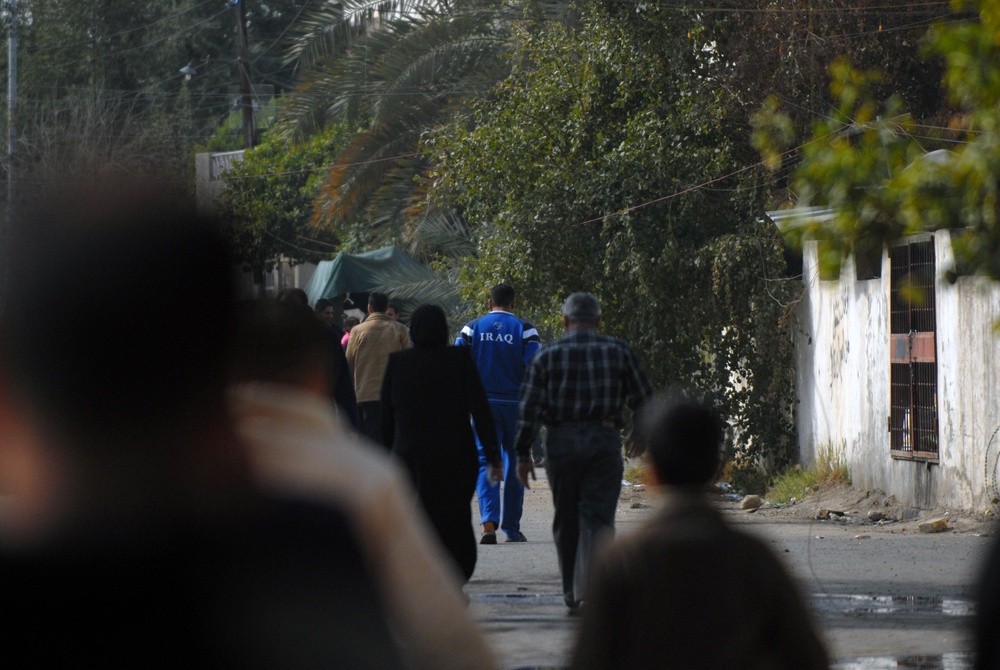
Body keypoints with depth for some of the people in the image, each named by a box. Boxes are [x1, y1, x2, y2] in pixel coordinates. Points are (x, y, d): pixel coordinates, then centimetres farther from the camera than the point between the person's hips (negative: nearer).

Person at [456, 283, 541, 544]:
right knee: (514, 463, 11)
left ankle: (489, 522, -21)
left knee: (485, 461, -1)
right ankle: (512, 528, 15)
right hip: (515, 403, -1)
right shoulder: (524, 329, -2)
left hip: (483, 403, 1)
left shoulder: (473, 328, 3)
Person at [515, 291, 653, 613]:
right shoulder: (618, 352, 5)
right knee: (598, 517, -2)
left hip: (561, 442, 1)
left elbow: (528, 407, -2)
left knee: (567, 520, 11)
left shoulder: (547, 355, 3)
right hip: (604, 440, -1)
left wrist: (523, 454, 1)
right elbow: (643, 398, 10)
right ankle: (588, 590, -18)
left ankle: (573, 595, 16)